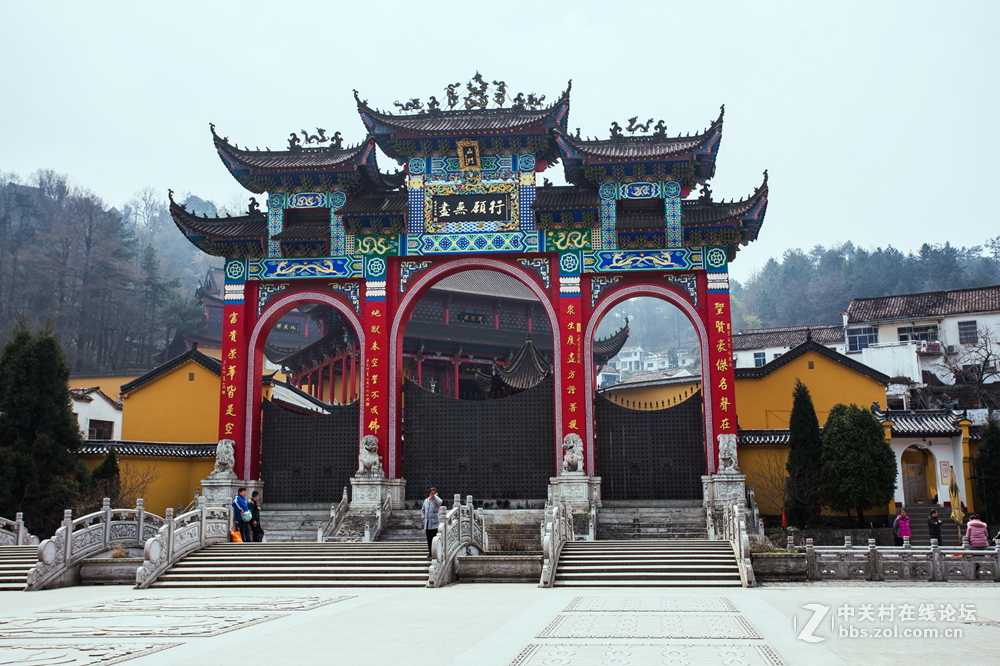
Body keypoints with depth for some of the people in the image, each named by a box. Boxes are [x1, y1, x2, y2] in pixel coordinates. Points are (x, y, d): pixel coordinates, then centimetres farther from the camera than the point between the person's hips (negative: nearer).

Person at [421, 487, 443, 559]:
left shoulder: (436, 500, -1)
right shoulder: (426, 501, 15)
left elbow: (440, 502, -27)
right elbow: (422, 510, 25)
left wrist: (435, 496, -10)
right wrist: (423, 517, 10)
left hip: (434, 524, -5)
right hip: (427, 524, 5)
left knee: (434, 539, -9)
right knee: (429, 539, 9)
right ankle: (430, 553, 18)